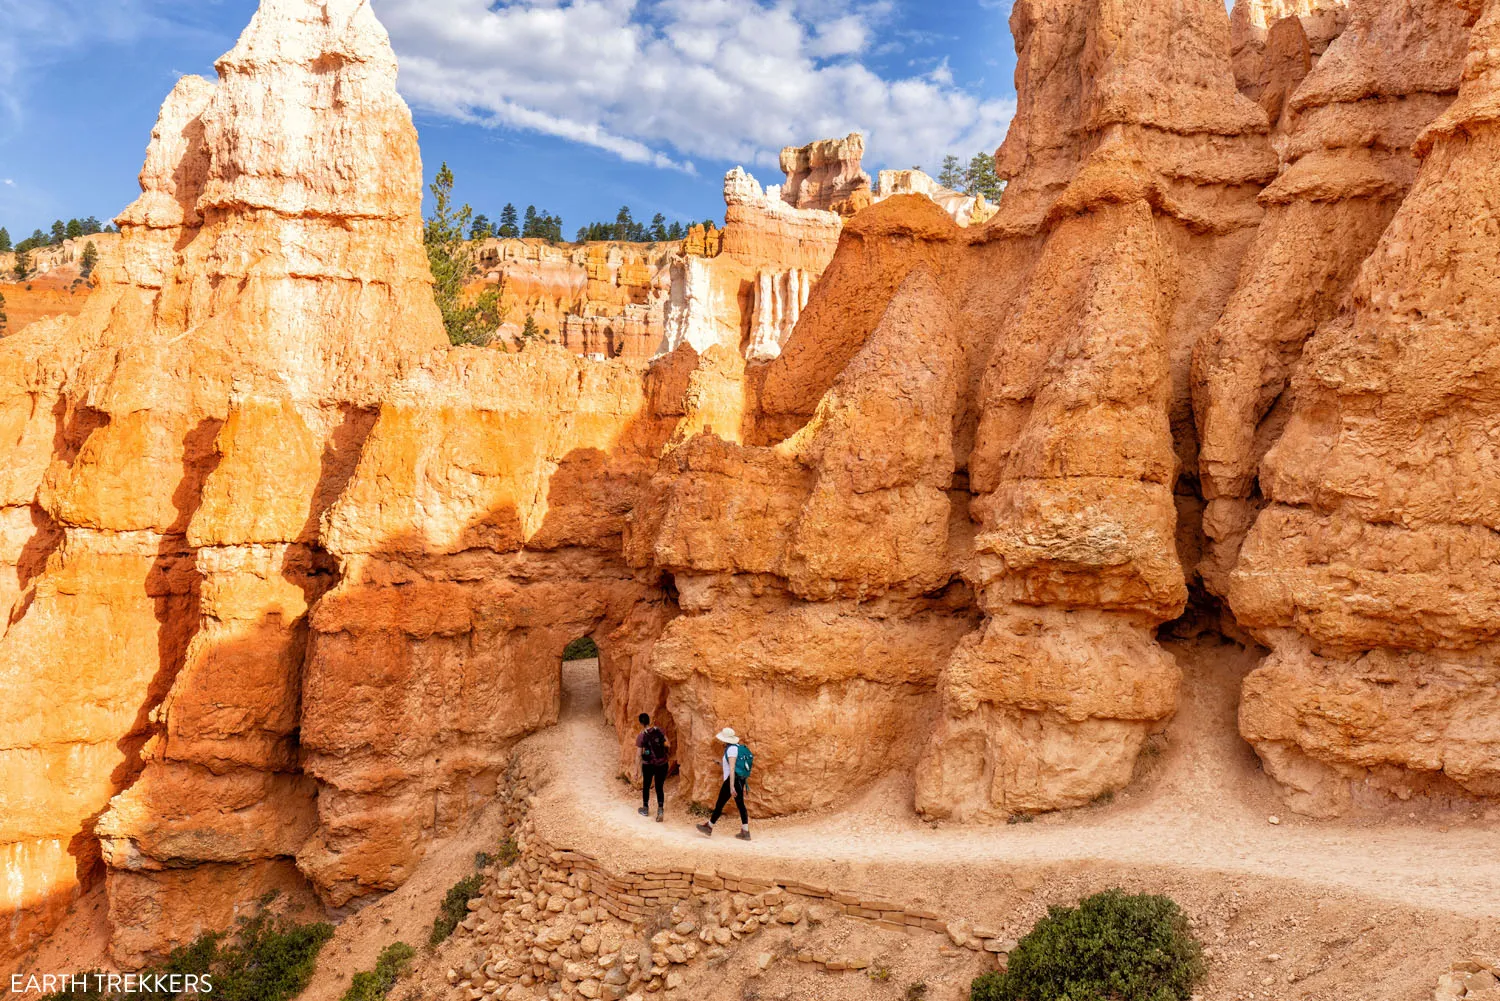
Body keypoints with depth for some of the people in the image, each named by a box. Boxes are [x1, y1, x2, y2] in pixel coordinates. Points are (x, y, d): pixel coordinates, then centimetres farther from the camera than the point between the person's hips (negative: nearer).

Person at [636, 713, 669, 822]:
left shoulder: (641, 736, -12)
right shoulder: (659, 730, -6)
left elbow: (639, 755, -9)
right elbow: (667, 744, -1)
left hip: (648, 765, -2)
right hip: (662, 764, 2)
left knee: (646, 786, 20)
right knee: (660, 787, 10)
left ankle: (645, 809, 35)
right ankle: (660, 809, -8)